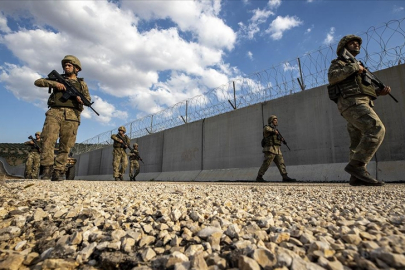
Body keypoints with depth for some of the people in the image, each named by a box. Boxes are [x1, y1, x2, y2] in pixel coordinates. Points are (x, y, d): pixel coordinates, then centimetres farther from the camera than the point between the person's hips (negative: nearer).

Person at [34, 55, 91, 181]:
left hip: (71, 115, -1)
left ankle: (58, 171, -1)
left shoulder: (82, 83, 20)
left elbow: (88, 99, 14)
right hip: (54, 113, 1)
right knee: (48, 139, -15)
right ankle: (47, 168, -10)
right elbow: (38, 82, 15)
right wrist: (54, 83, -1)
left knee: (65, 145, -4)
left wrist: (81, 99, -9)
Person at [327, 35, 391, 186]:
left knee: (359, 143, 0)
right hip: (352, 103, -8)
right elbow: (332, 77, -13)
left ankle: (357, 177, -3)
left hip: (360, 104, 9)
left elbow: (365, 89, 30)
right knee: (377, 129, -24)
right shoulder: (338, 63, 11)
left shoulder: (358, 66, 35)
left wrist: (380, 92, 12)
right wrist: (354, 67, -8)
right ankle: (356, 165, -26)